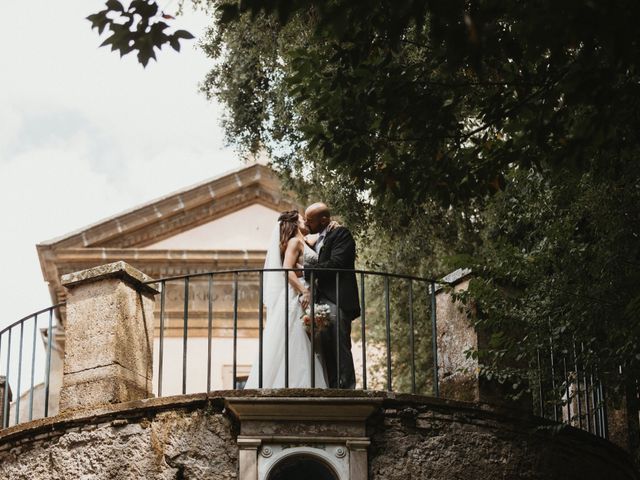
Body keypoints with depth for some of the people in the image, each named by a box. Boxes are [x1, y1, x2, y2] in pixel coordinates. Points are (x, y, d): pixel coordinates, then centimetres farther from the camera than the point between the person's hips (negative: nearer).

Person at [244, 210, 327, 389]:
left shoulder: (302, 243, 22)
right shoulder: (294, 242, -6)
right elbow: (287, 270, -18)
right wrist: (304, 291, -26)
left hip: (300, 301, 10)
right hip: (294, 299, -10)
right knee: (291, 346, -13)